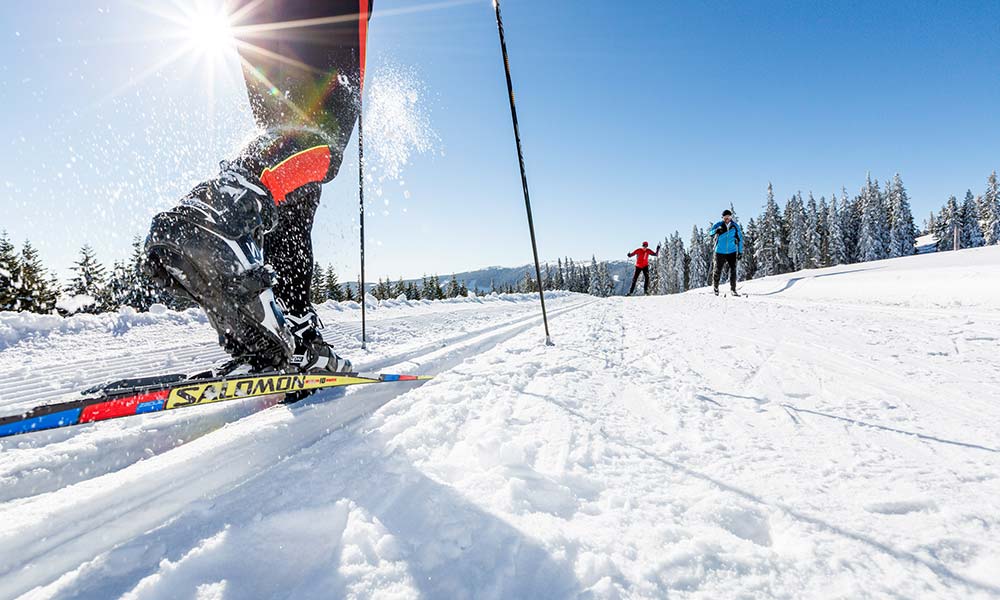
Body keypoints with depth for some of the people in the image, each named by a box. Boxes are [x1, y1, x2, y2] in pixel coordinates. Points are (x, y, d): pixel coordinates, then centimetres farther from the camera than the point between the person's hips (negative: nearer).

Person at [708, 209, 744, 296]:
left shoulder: (735, 226, 0)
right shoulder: (719, 225, -5)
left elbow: (740, 239, 9)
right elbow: (710, 232, -19)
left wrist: (740, 251, 8)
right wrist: (716, 230, -41)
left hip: (732, 252, 1)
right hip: (720, 252, -1)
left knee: (733, 270, -7)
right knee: (718, 270, 5)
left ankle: (733, 289, 1)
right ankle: (715, 287, 26)